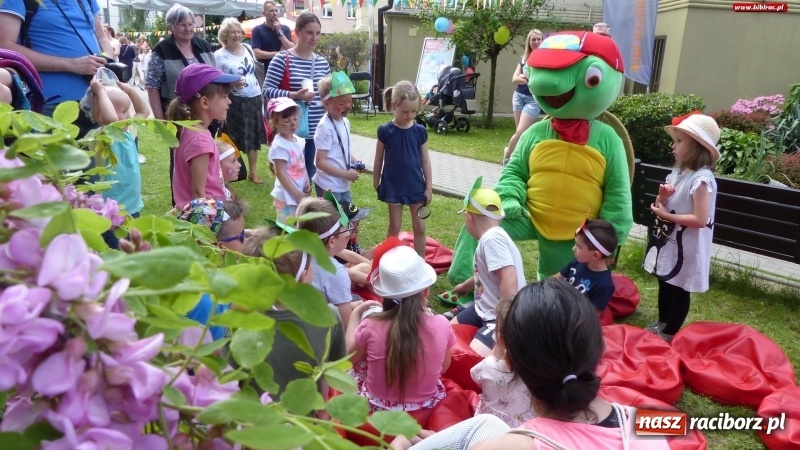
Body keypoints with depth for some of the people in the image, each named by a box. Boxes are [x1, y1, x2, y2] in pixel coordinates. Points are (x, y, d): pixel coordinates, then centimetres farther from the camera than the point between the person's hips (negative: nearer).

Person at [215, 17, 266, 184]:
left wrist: (260, 93, 17)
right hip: (234, 101, -5)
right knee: (234, 138, -2)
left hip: (254, 98, 6)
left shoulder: (248, 49, 8)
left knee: (254, 135, 11)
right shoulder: (219, 55, -9)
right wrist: (231, 83, -22)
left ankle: (253, 171, 24)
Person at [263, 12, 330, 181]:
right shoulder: (282, 59, -7)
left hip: (317, 131, 5)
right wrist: (293, 95, -24)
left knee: (311, 173, 12)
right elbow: (267, 90, -11)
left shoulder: (322, 62, 10)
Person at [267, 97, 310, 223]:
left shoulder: (299, 141, 4)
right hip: (287, 197, -8)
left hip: (300, 194, 8)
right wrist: (297, 194, -17)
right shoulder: (279, 145, -20)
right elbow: (280, 173, -20)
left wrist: (307, 182, 0)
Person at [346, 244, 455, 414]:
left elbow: (349, 357, -1)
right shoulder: (441, 325, -21)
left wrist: (355, 314, 11)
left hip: (376, 408, -1)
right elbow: (443, 367, 0)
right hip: (426, 407, 1)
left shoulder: (371, 326, -24)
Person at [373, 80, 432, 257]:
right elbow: (379, 159, 1)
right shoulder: (385, 131, -9)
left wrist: (429, 186, 2)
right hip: (393, 186, -2)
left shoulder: (420, 131, -4)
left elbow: (425, 160, 2)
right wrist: (376, 183, 6)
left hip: (416, 185, 2)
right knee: (394, 227, 9)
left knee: (419, 227, 8)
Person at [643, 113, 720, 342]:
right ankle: (661, 324, 37)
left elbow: (701, 220, -26)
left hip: (686, 246, -8)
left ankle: (669, 333, 22)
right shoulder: (678, 172, 4)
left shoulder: (701, 179, -22)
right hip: (668, 240, 8)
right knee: (664, 284, 21)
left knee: (679, 289, 7)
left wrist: (666, 215, -21)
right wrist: (662, 198, -11)